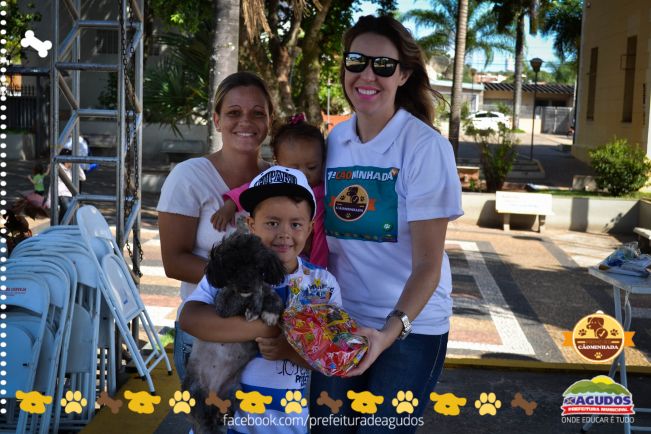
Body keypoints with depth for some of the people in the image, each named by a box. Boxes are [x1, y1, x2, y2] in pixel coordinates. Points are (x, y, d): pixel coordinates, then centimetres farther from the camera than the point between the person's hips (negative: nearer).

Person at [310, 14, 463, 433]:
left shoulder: (426, 147, -15)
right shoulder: (333, 142, 0)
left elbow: (428, 263, -18)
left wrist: (391, 330, -33)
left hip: (410, 326, -4)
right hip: (339, 320, 5)